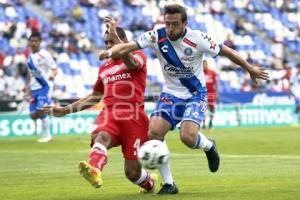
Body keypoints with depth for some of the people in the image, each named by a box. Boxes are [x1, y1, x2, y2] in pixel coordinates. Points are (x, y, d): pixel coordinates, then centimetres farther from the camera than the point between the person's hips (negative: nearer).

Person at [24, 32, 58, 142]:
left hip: (45, 86, -7)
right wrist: (27, 85, 20)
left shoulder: (44, 55, -8)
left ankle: (47, 135, -1)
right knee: (33, 114, -1)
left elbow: (55, 69, -12)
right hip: (34, 88, 7)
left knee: (40, 111, -17)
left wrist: (52, 75, -33)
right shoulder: (30, 57, 11)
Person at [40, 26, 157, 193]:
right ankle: (95, 171, -64)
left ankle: (150, 183, 31)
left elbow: (131, 63, -20)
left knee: (132, 172, -4)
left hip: (133, 117, -4)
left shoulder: (138, 56, 7)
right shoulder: (104, 68, 23)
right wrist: (66, 110, 29)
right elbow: (95, 96, 34)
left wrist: (115, 34, -29)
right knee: (101, 137, -34)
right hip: (109, 115, 4)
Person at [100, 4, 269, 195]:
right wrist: (110, 52, -45)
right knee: (154, 132, -17)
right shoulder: (156, 36, -13)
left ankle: (209, 146, 15)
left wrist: (250, 69, 4)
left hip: (195, 95, -3)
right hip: (170, 94, 3)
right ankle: (169, 184, -2)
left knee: (188, 137, -25)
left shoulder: (197, 39, -19)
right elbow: (128, 46, -24)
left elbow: (226, 51, -6)